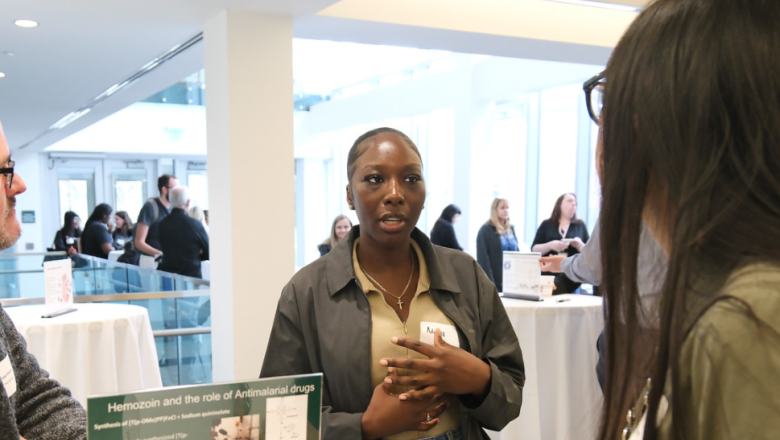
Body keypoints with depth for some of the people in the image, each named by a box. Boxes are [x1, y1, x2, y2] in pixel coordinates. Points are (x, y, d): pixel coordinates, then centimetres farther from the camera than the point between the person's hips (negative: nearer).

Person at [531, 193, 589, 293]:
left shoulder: (580, 225, 17)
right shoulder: (546, 225, 15)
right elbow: (534, 249, 7)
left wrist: (580, 245, -10)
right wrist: (550, 245, -12)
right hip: (548, 273, 0)